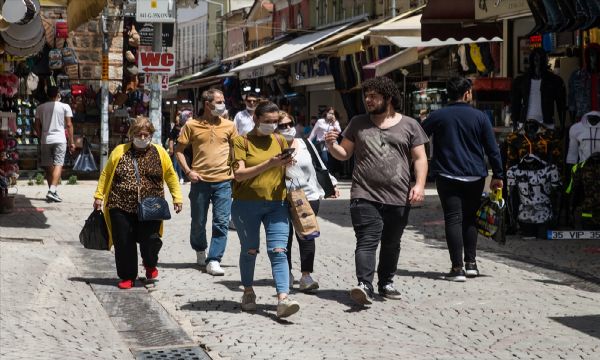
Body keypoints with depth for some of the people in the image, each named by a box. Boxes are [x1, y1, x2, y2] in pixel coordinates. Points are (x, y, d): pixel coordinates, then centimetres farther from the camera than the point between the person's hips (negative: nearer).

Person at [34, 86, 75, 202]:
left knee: (49, 167, 11)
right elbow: (69, 125, -2)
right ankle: (52, 191, -23)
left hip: (45, 140, 3)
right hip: (60, 140, -3)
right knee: (58, 165, -8)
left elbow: (37, 126, 9)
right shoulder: (65, 107, 1)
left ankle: (52, 192, 17)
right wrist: (71, 142, 3)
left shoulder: (40, 108, 9)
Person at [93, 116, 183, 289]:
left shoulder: (160, 152, 6)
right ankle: (127, 277, 19)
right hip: (121, 207, 1)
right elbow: (106, 174, 12)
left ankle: (150, 265, 27)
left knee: (150, 240, -7)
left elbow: (171, 176, 12)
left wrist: (177, 197, 7)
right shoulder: (119, 151, 6)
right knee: (124, 243, 1)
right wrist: (99, 195, 9)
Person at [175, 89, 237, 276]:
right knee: (198, 222, 11)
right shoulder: (191, 125, 0)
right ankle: (200, 251, 36)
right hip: (200, 181, -1)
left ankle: (214, 260, -4)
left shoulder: (228, 125, 5)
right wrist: (188, 171, -6)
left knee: (221, 222, -6)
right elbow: (179, 150, 5)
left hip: (223, 180, 1)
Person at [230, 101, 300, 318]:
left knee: (278, 251, -9)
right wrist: (269, 164, -24)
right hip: (247, 204, -3)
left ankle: (283, 299, -19)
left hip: (276, 204, 3)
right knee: (250, 250, 10)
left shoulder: (279, 141, 10)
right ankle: (248, 293, 29)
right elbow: (239, 174, -15)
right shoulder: (242, 141, -4)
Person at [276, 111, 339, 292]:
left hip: (309, 197, 2)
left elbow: (320, 166, 19)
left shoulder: (306, 144, 12)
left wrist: (331, 184, 14)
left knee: (306, 236, -5)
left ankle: (306, 275, -4)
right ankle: (286, 274, 20)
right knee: (285, 236, 5)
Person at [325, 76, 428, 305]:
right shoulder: (358, 123, 11)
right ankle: (365, 285, -24)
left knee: (391, 244, 13)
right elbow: (344, 154, 14)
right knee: (367, 241, -15)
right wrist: (331, 145, -7)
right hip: (365, 197, -1)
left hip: (398, 199, 1)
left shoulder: (408, 125, 7)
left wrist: (419, 184, -9)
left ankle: (386, 283, 28)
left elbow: (420, 158, 5)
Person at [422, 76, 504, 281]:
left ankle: (457, 268, -8)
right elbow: (492, 149, 2)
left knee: (453, 220, -3)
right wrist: (497, 175, 9)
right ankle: (471, 263, 17)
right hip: (475, 177, 2)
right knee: (470, 218, 16)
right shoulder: (479, 117, 1)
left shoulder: (437, 116, -1)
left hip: (447, 176, -2)